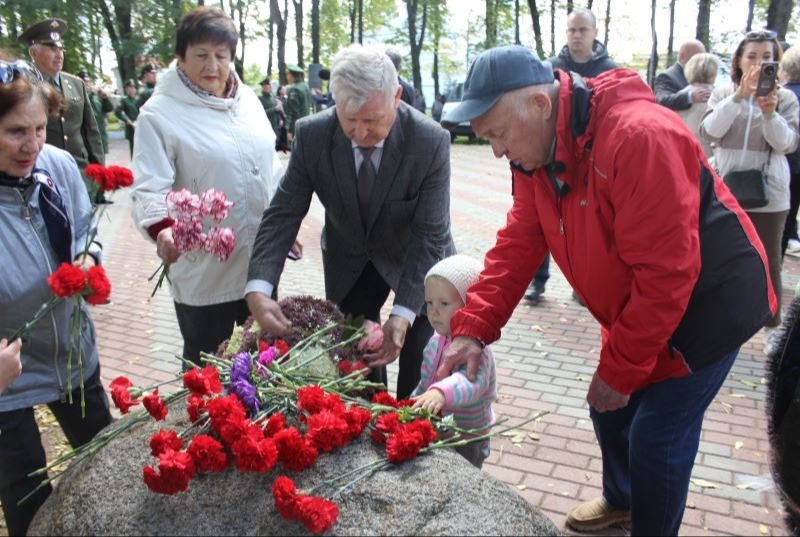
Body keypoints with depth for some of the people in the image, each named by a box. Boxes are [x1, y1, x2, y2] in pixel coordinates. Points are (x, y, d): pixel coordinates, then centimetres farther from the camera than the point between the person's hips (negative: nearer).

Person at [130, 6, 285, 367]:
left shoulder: (248, 100, 6)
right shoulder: (160, 113, -12)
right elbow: (150, 187, -20)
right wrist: (161, 229, -39)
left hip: (260, 261, 6)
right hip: (204, 271, -5)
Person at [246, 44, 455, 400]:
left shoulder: (431, 141, -28)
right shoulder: (312, 134, -22)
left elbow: (430, 234, -26)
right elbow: (283, 214, -19)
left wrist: (404, 313, -36)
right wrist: (258, 288, -33)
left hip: (415, 260, -2)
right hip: (348, 262, 2)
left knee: (420, 372, 2)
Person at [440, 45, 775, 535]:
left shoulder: (640, 138, -33)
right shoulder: (535, 152, -6)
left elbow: (665, 273, -31)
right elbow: (518, 246, -6)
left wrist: (620, 369, -22)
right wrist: (473, 329, -17)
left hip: (709, 305, -7)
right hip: (634, 311, 8)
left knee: (655, 437, -4)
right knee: (610, 410, 17)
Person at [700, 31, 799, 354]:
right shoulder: (722, 95, 2)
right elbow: (709, 132, -14)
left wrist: (770, 113, -23)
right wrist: (739, 96, -22)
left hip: (768, 194, 0)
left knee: (767, 263, 7)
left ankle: (773, 328, 20)